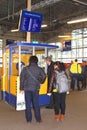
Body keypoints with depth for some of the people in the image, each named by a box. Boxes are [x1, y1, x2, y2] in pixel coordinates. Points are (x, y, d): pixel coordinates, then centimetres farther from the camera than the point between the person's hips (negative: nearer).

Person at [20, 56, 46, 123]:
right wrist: (40, 82, 8)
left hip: (27, 88, 0)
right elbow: (44, 76, -10)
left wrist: (22, 88, 3)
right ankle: (38, 119, 17)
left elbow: (22, 79, -3)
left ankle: (29, 119, 16)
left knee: (28, 104, 9)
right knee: (36, 104, 11)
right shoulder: (39, 69, -2)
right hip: (35, 88, 1)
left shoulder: (25, 68, -3)